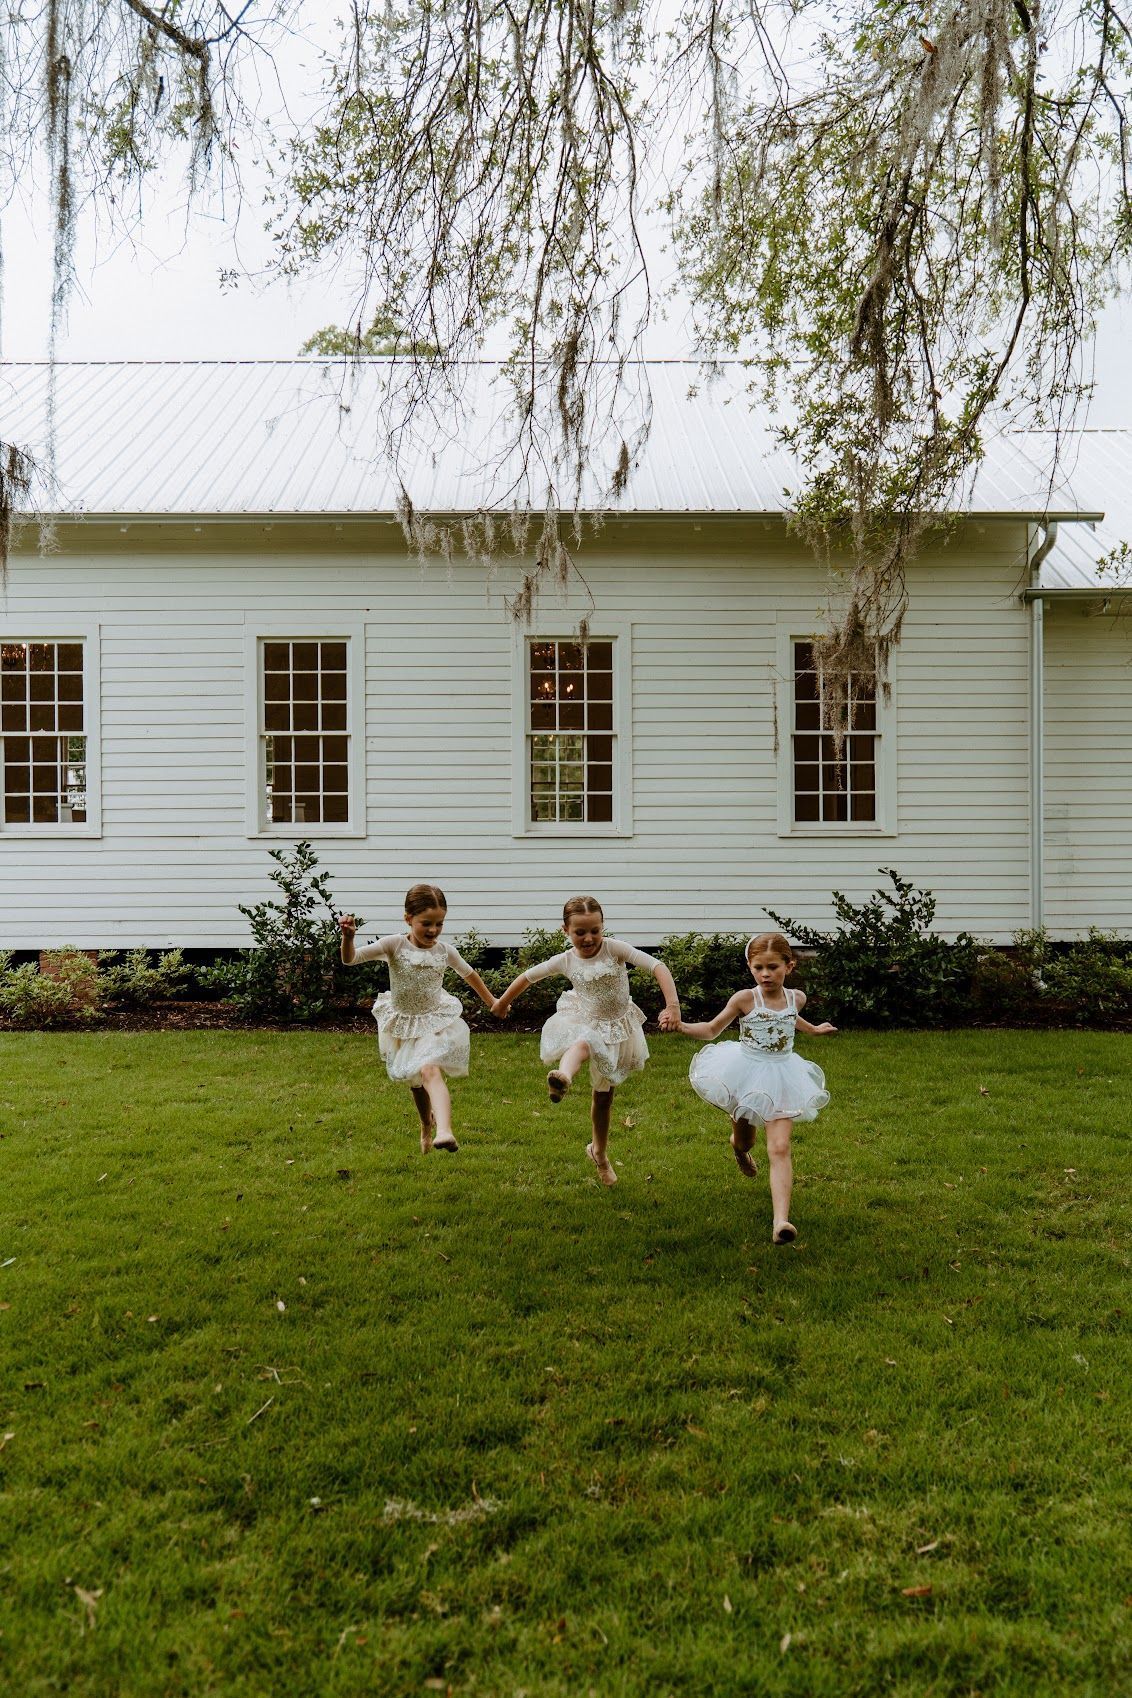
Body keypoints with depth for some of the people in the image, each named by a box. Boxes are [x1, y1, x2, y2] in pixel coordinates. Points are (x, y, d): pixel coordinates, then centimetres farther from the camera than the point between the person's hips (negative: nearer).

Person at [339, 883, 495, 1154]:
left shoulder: (444, 951, -7)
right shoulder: (395, 945, -15)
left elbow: (469, 974, 13)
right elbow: (350, 958, -22)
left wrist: (492, 1003, 23)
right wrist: (348, 936, -43)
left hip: (435, 1022, -1)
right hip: (403, 1025, 1)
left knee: (430, 1071, -27)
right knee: (416, 1083, 19)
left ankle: (443, 1131, -41)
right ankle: (426, 1127, 46)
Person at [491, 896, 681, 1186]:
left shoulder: (614, 948, -19)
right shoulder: (566, 960, -11)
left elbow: (657, 966, -27)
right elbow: (528, 976, 4)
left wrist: (672, 1006, -39)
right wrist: (502, 1003, 17)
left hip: (616, 1029, 1)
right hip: (583, 1024, -1)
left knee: (604, 1094, 13)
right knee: (582, 1044, -40)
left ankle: (599, 1152, 36)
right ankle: (562, 1078, -74)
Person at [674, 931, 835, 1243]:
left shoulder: (796, 998, -4)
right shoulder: (745, 999, -14)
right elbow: (712, 1029, -5)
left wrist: (813, 1030, 37)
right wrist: (679, 1024, -21)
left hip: (780, 1077, 1)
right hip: (747, 1074, -1)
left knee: (780, 1149, -12)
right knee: (744, 1139, 20)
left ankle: (781, 1221, -19)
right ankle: (739, 1146, 60)